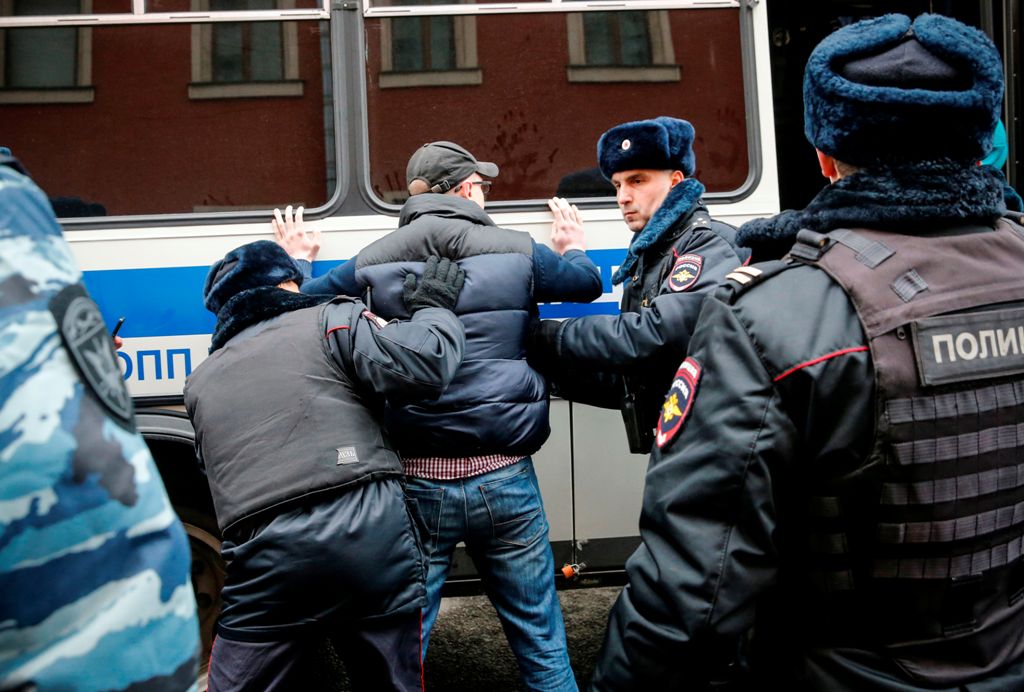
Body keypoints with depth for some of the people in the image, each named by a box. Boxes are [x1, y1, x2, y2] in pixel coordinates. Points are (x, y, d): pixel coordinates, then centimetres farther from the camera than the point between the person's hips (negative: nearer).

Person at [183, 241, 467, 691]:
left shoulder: (201, 383, 22)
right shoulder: (331, 320, 7)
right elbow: (423, 367, -6)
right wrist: (433, 307, 15)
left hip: (266, 555, 2)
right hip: (369, 532, -2)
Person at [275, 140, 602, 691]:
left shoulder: (372, 263, 1)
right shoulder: (518, 252, 1)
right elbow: (587, 283, 16)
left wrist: (298, 261, 33)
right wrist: (573, 248, 39)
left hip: (415, 481, 1)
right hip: (503, 479, 0)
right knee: (540, 641, 15)